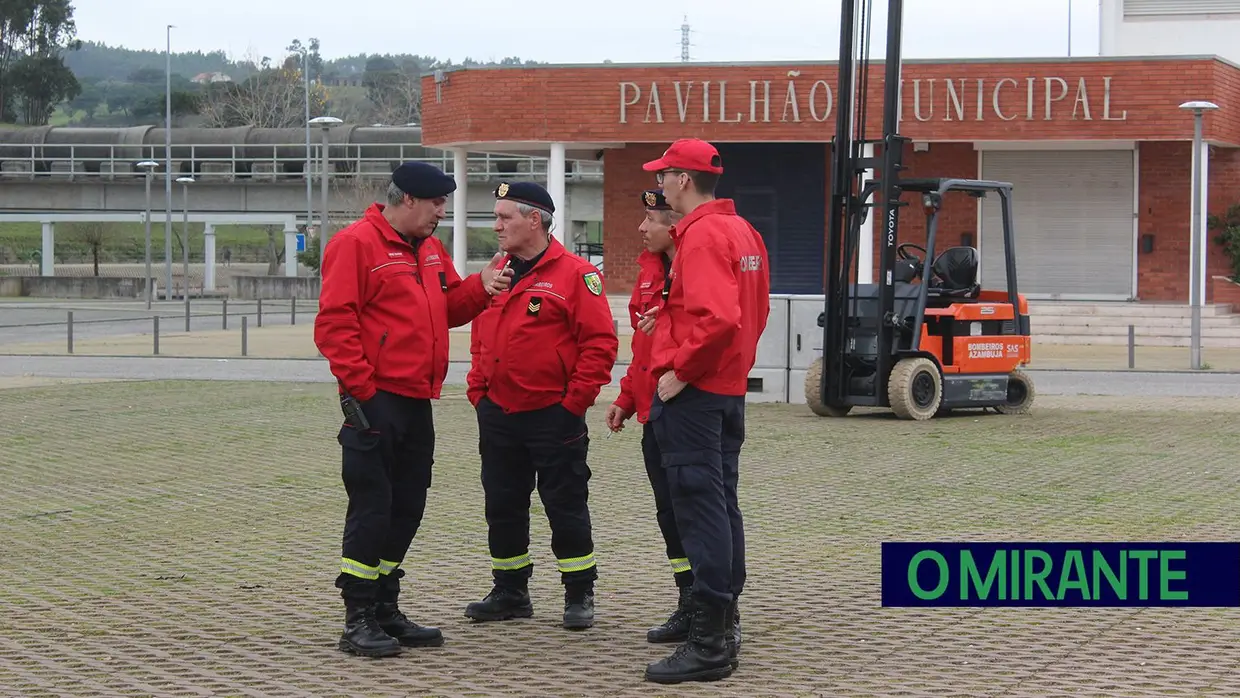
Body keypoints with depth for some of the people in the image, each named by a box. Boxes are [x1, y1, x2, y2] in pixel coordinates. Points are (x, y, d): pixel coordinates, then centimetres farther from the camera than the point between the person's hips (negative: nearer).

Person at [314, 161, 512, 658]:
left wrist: (480, 288, 1)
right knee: (371, 508, -6)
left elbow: (450, 307, 21)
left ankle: (386, 611, 22)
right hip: (375, 402, -9)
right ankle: (358, 621, 1)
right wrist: (360, 387, -17)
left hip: (416, 402, 9)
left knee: (407, 507, 12)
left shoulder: (430, 250, 17)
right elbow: (334, 322, -14)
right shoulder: (356, 243, -9)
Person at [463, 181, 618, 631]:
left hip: (553, 417, -7)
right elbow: (480, 340, 22)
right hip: (497, 416, 7)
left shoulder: (575, 274, -9)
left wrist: (575, 401, -13)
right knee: (503, 507, 12)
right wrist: (477, 390, 10)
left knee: (565, 507, 1)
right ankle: (510, 593, 23)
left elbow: (600, 343, -12)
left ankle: (579, 595, 11)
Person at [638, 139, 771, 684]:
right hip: (729, 388, 10)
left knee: (700, 510, -8)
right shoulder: (742, 231, 14)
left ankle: (709, 644, -8)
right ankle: (723, 626, 22)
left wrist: (680, 371, -18)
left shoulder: (702, 235, -16)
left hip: (693, 393, -10)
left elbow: (717, 317, -27)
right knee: (721, 504, 15)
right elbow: (755, 310, 20)